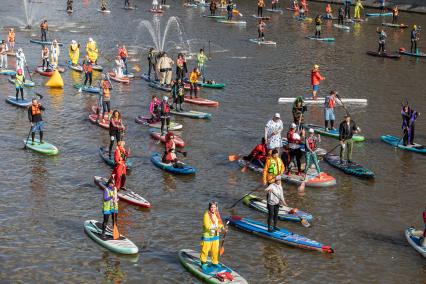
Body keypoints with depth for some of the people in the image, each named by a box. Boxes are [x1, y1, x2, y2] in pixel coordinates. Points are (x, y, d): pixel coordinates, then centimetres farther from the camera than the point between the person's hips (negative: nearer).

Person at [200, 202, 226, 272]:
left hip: (215, 235, 6)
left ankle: (215, 262, 30)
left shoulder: (217, 214, 4)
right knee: (205, 250, 4)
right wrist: (216, 229, -35)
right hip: (207, 235, -6)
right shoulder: (206, 215, -17)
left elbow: (219, 223, 9)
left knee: (215, 250, 13)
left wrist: (223, 228, -10)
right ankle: (203, 263, 21)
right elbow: (207, 226, -23)